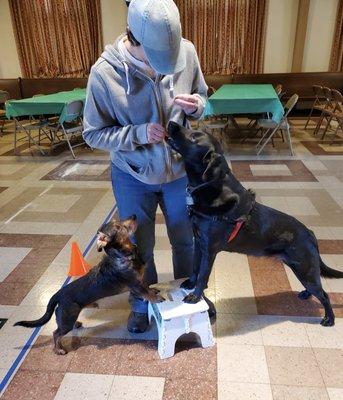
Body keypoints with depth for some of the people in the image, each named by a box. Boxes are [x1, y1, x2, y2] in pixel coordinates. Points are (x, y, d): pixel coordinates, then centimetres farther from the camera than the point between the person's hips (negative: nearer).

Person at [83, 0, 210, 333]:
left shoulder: (186, 51, -14)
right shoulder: (104, 72, -21)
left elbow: (202, 96, 3)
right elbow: (93, 134, -12)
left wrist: (196, 106, -21)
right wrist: (139, 133, -27)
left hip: (180, 171, 2)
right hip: (133, 177, -2)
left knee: (185, 240, 20)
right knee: (139, 247, 17)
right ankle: (141, 304, 46)